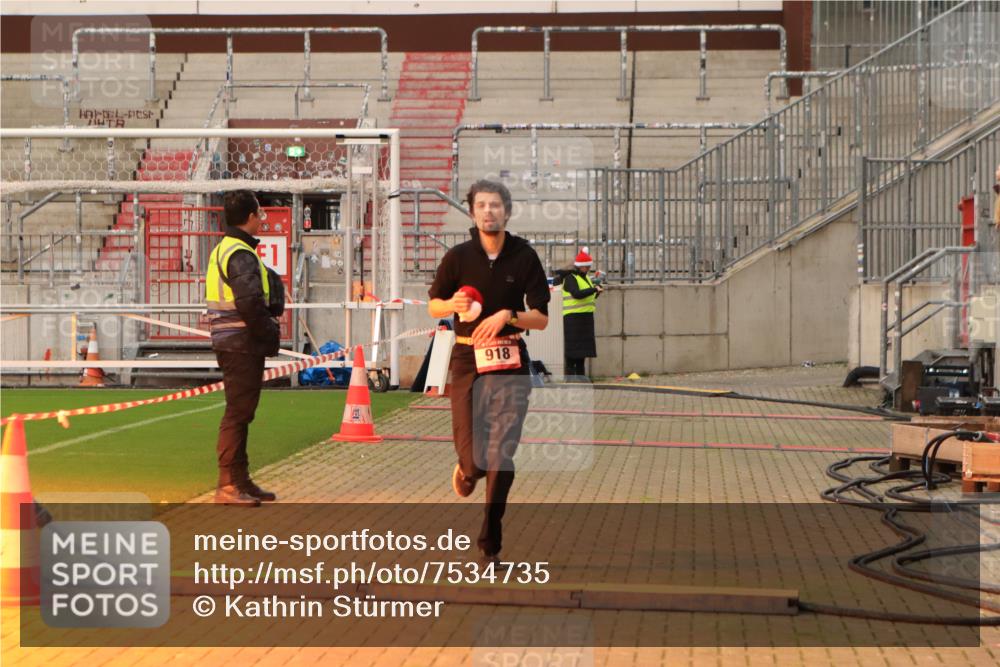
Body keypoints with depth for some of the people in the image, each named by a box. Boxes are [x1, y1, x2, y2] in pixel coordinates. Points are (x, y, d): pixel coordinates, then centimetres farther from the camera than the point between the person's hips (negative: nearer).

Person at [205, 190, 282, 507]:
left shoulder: (222, 250, 17)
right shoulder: (242, 255, -16)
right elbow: (250, 303, -26)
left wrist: (268, 331, 7)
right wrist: (270, 333, -12)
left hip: (231, 343, 10)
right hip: (243, 345, -10)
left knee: (240, 413, 16)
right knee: (237, 413, -7)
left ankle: (241, 481, 24)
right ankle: (228, 486, -4)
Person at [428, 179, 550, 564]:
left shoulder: (524, 257, 1)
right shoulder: (458, 256, 3)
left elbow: (541, 318, 2)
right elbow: (433, 305, 13)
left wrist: (507, 316, -16)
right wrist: (454, 305, -9)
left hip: (510, 364, 0)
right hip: (467, 361, 1)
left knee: (501, 457, -5)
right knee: (471, 455, -2)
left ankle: (490, 543, 6)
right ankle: (467, 470, 37)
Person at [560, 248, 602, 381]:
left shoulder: (586, 277, 17)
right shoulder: (570, 278, -11)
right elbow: (577, 294, -26)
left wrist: (596, 294, 4)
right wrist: (594, 289, -22)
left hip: (586, 316, 9)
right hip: (573, 316, -9)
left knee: (583, 344, 10)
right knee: (573, 347, -7)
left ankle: (580, 374, 16)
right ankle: (570, 374, -4)